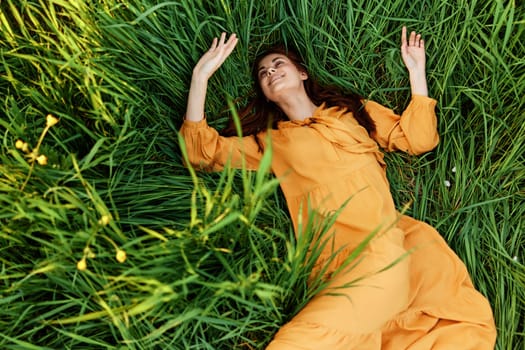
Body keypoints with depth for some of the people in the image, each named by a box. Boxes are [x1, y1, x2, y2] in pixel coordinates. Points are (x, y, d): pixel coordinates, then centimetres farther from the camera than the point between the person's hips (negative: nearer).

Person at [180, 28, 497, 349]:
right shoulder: (269, 141, 21)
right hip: (336, 255, -1)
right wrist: (201, 76, 6)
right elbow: (203, 152, 10)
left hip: (388, 235, 2)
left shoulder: (352, 110, 24)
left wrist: (416, 71, 15)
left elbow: (419, 139, 19)